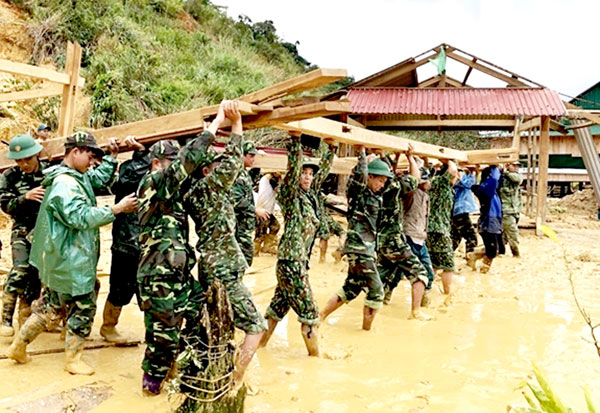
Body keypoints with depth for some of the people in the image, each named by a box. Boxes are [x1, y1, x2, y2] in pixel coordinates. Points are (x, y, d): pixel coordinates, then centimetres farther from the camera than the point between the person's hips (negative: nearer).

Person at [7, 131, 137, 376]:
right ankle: (73, 360, 14)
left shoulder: (77, 177, 12)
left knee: (51, 305, 20)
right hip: (71, 260, -11)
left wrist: (111, 156, 14)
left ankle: (18, 346, 29)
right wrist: (117, 209, -25)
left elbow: (100, 178, 25)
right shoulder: (65, 183, -20)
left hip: (62, 258, 11)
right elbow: (82, 217, -27)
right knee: (83, 306, 1)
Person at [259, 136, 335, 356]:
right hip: (291, 261, -8)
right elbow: (294, 166, -22)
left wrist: (331, 147, 21)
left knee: (277, 308, 15)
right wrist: (295, 139, -25)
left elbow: (324, 170, 21)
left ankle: (260, 345, 25)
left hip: (300, 261, 8)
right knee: (309, 313, -2)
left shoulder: (310, 194, 12)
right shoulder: (290, 194, -8)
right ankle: (315, 355, 9)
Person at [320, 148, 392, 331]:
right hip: (359, 249, -9)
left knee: (351, 289, 17)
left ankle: (321, 317, 24)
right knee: (376, 291, -3)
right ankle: (367, 329, 9)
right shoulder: (358, 191, -11)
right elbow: (360, 175, -30)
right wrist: (362, 152, -21)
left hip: (368, 249, 9)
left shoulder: (376, 195, 12)